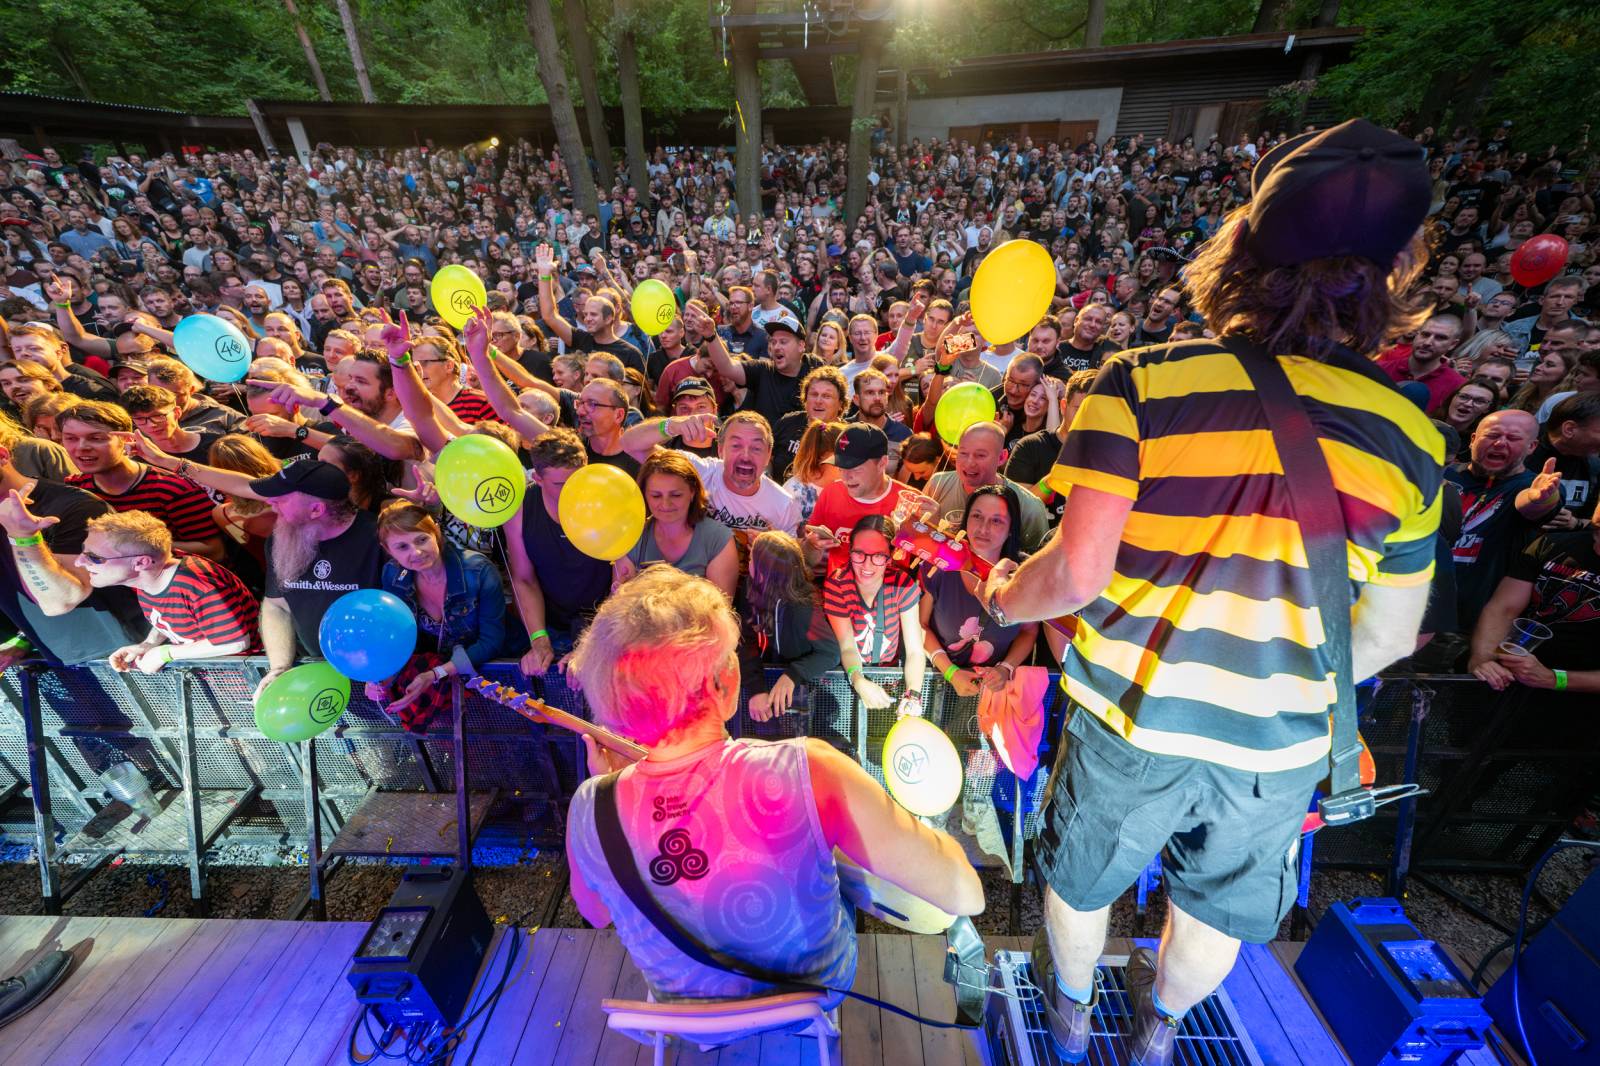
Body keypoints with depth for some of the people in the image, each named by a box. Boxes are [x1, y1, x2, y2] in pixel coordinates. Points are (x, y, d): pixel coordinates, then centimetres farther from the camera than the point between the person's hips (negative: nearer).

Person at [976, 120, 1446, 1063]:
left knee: (1082, 880, 28)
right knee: (1220, 908, 32)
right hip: (1283, 743, 3)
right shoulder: (1408, 435, -6)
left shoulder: (1141, 385, -18)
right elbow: (1388, 639, 1)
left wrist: (1005, 599, -4)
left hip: (1132, 716, -2)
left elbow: (1076, 572, -24)